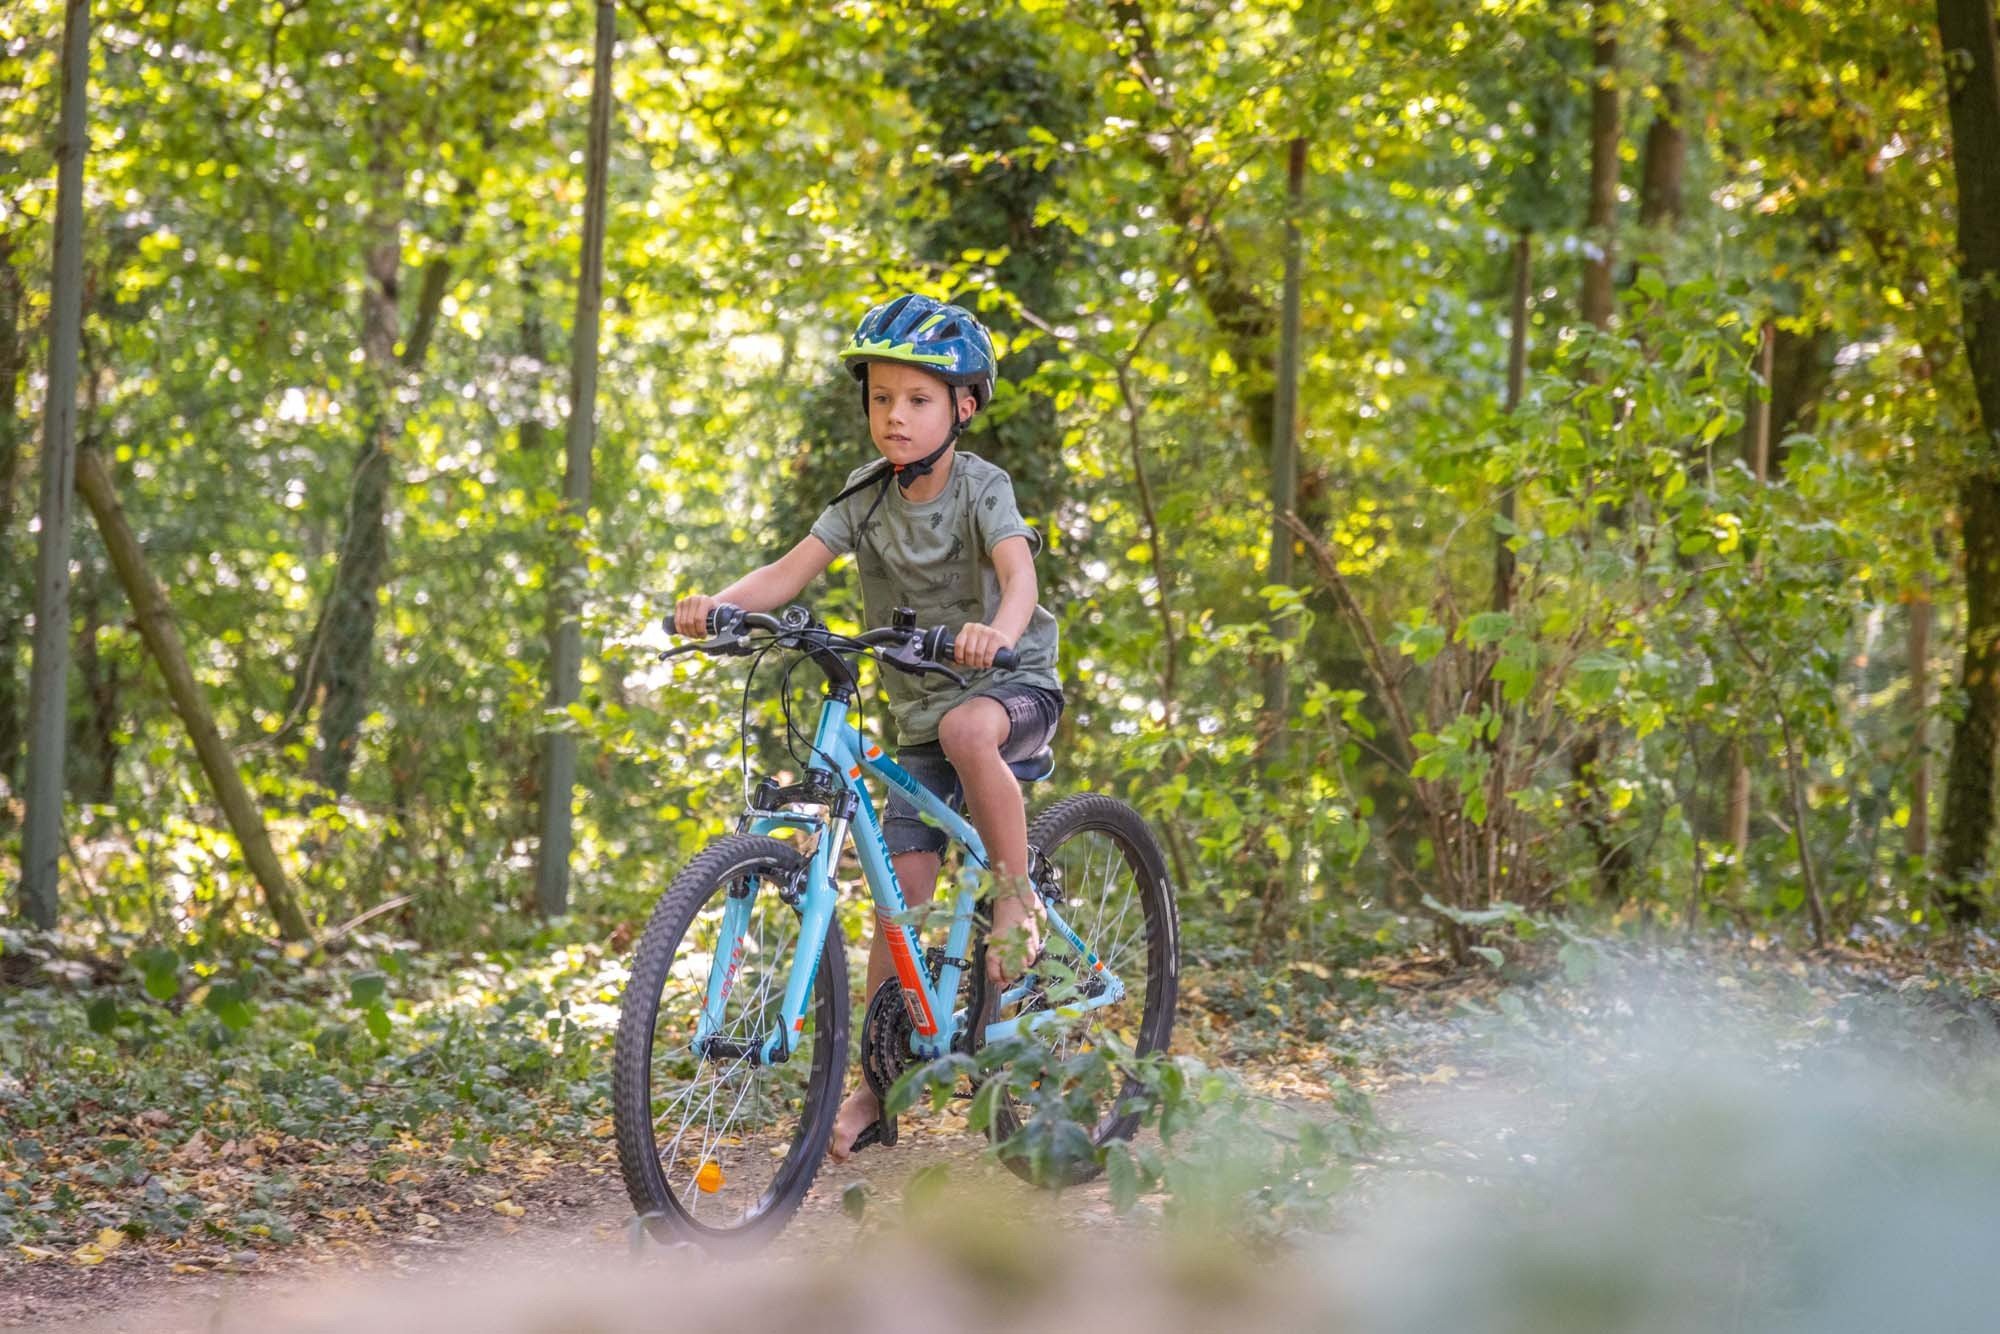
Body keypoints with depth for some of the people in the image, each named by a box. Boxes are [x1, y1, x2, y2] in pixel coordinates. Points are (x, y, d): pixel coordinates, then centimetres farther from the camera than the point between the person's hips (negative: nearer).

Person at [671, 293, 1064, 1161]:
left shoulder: (981, 488, -14)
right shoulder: (867, 496, -2)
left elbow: (1018, 570, -31)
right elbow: (794, 569, -12)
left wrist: (1000, 628, -54)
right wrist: (717, 605, -32)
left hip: (1012, 683, -4)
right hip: (919, 709, 4)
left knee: (966, 729, -40)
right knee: (901, 887, -4)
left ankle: (1018, 899, -21)